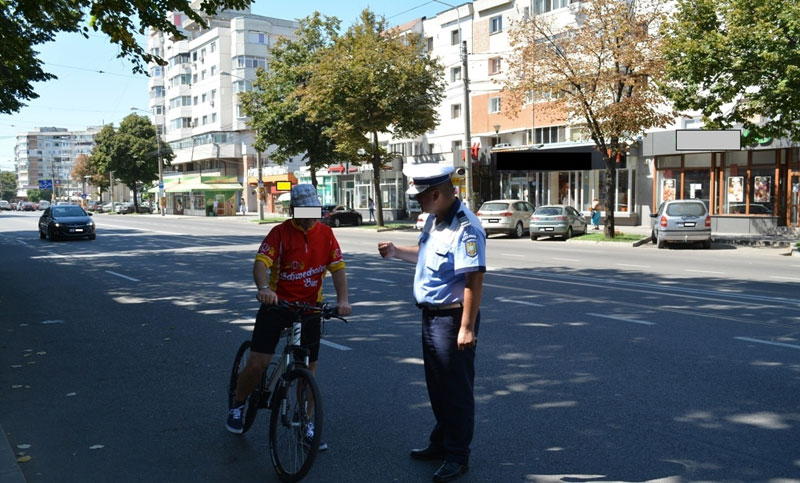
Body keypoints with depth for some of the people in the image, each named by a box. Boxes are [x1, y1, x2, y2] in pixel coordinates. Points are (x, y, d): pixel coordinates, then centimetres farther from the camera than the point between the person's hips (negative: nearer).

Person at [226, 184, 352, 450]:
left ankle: (306, 425, 21)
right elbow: (261, 262, -22)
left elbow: (338, 268, -6)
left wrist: (343, 299, -22)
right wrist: (264, 288, -43)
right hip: (277, 303, -2)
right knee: (257, 364, -5)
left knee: (308, 368, 7)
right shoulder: (280, 232, -9)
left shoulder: (326, 234, 0)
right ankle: (238, 405, 24)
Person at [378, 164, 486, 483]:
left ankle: (457, 457, 19)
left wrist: (467, 327, -27)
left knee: (456, 390, 4)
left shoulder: (464, 227, -24)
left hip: (452, 318, -10)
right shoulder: (433, 219, 7)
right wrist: (396, 252, 11)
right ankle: (441, 443, 38)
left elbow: (474, 280, -27)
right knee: (437, 386, 21)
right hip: (431, 314, 10)